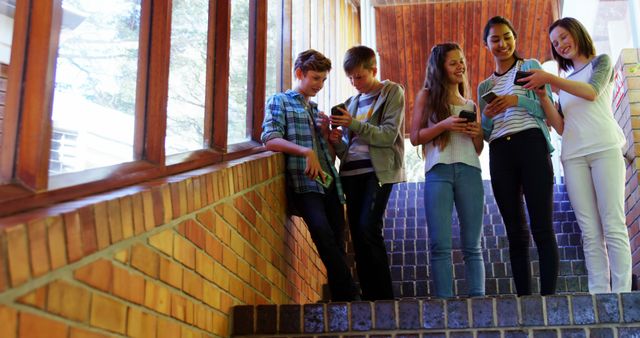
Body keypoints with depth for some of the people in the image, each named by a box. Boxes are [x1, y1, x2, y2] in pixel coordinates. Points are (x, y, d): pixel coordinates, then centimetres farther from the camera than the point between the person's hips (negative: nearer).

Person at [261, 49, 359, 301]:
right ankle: (350, 295, -24)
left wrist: (326, 133, 8)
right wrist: (305, 151, -20)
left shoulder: (315, 109, 27)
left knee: (337, 243, -3)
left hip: (329, 182, 7)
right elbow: (270, 140, -8)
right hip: (304, 183, -7)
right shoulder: (279, 102, 9)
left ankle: (341, 299, 2)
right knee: (322, 231, -28)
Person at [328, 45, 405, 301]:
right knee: (357, 233, 1)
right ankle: (368, 298, 6)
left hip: (378, 170, -6)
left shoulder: (392, 93, 5)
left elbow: (388, 135, -8)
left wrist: (353, 124, -16)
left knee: (368, 229, -18)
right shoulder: (351, 103, 20)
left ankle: (384, 297, -9)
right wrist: (337, 142, -5)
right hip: (352, 172, 6)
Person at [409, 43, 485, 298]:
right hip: (438, 171, -3)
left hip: (469, 170, 3)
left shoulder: (470, 104, 22)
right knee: (440, 245, -8)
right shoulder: (426, 96, 12)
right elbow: (415, 137, 4)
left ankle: (478, 299, 0)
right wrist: (444, 125, -10)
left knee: (473, 245, 0)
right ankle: (445, 301, -8)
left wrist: (477, 134, 2)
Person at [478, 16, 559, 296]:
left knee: (542, 227, -11)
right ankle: (523, 298, 2)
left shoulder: (530, 67, 11)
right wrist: (486, 117, -3)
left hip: (531, 145, -4)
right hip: (499, 154, 4)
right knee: (515, 231, 2)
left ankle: (548, 295, -12)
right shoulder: (484, 87, 22)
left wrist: (518, 100, -15)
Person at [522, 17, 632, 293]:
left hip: (604, 147, -4)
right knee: (590, 232, -4)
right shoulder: (564, 82, 25)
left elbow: (592, 92, -7)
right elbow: (560, 126, 14)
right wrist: (542, 96, 2)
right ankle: (599, 294, -8)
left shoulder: (601, 62, 15)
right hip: (573, 155, 4)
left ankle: (622, 293, -15)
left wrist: (550, 79, -13)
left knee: (613, 226, -11)